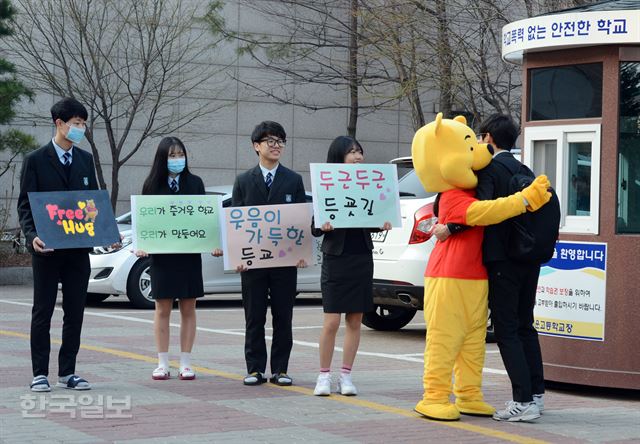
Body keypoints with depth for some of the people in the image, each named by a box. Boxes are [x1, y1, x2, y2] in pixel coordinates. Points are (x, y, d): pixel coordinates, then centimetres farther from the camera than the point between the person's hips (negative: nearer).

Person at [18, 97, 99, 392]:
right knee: (42, 312, 2)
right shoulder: (35, 160, -3)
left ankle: (67, 372, 14)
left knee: (75, 312, 6)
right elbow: (25, 204, -5)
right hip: (47, 248, -4)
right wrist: (32, 235, -21)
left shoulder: (85, 160, 11)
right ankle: (40, 374, 7)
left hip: (79, 249, 4)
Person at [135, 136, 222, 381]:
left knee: (188, 308, 4)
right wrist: (141, 245, -12)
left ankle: (186, 363, 9)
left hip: (190, 255, 1)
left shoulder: (195, 183, 5)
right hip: (161, 256, -1)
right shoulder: (152, 185, 3)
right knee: (163, 309, 4)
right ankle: (163, 364, 9)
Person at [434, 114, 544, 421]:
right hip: (528, 258, 8)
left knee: (506, 330, -5)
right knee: (524, 326, 15)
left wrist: (449, 229, -19)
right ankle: (536, 394, 17)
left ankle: (523, 401, -9)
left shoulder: (489, 168, -10)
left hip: (502, 258, -8)